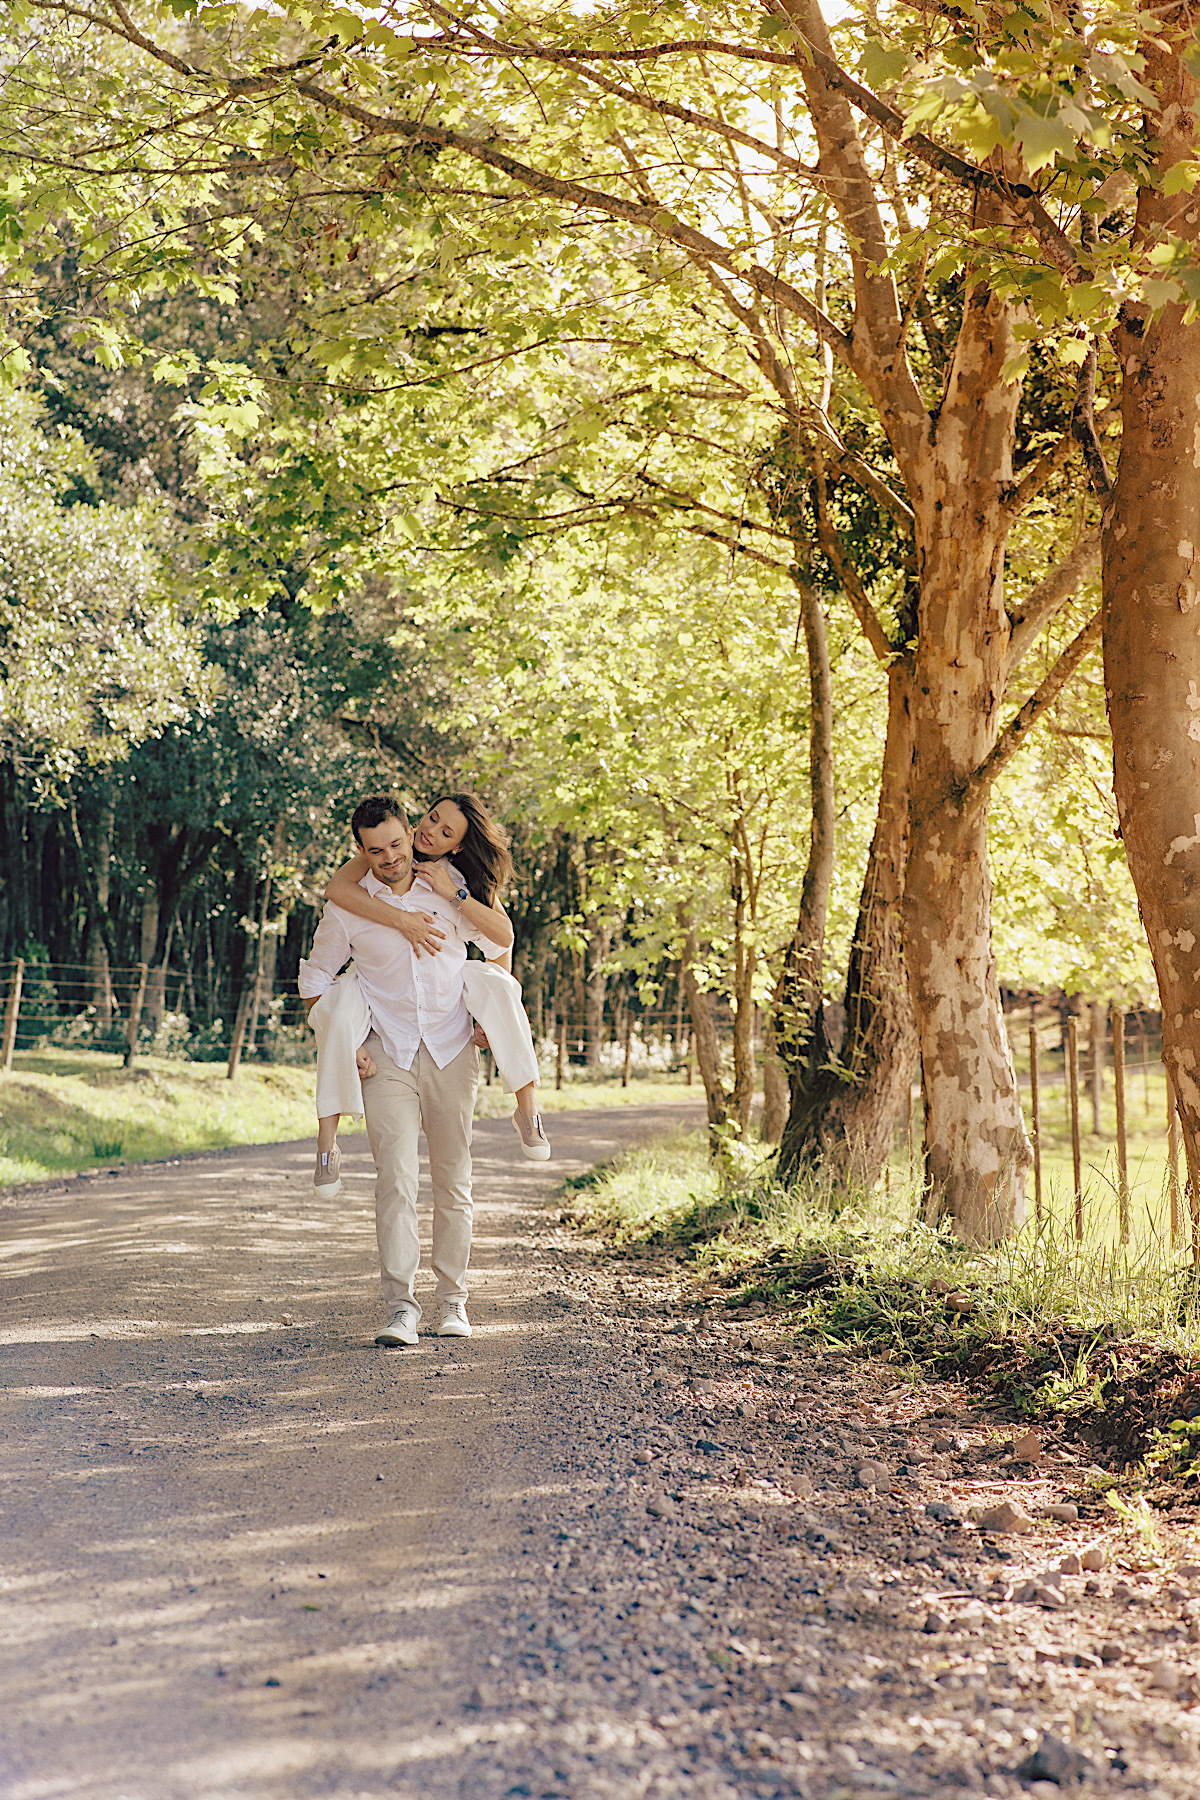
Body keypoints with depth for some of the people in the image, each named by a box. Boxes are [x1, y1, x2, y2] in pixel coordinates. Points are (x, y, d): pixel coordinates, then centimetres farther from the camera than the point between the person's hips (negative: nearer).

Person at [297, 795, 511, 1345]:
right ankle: (401, 1305, -13)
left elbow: (503, 939, 7)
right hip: (387, 1057, -1)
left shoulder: (447, 889, 3)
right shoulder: (346, 907, 0)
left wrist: (454, 894, -6)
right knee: (395, 1180, -14)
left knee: (453, 1182, 5)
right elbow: (314, 980, 10)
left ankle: (453, 1299, 16)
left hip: (451, 1052, 1)